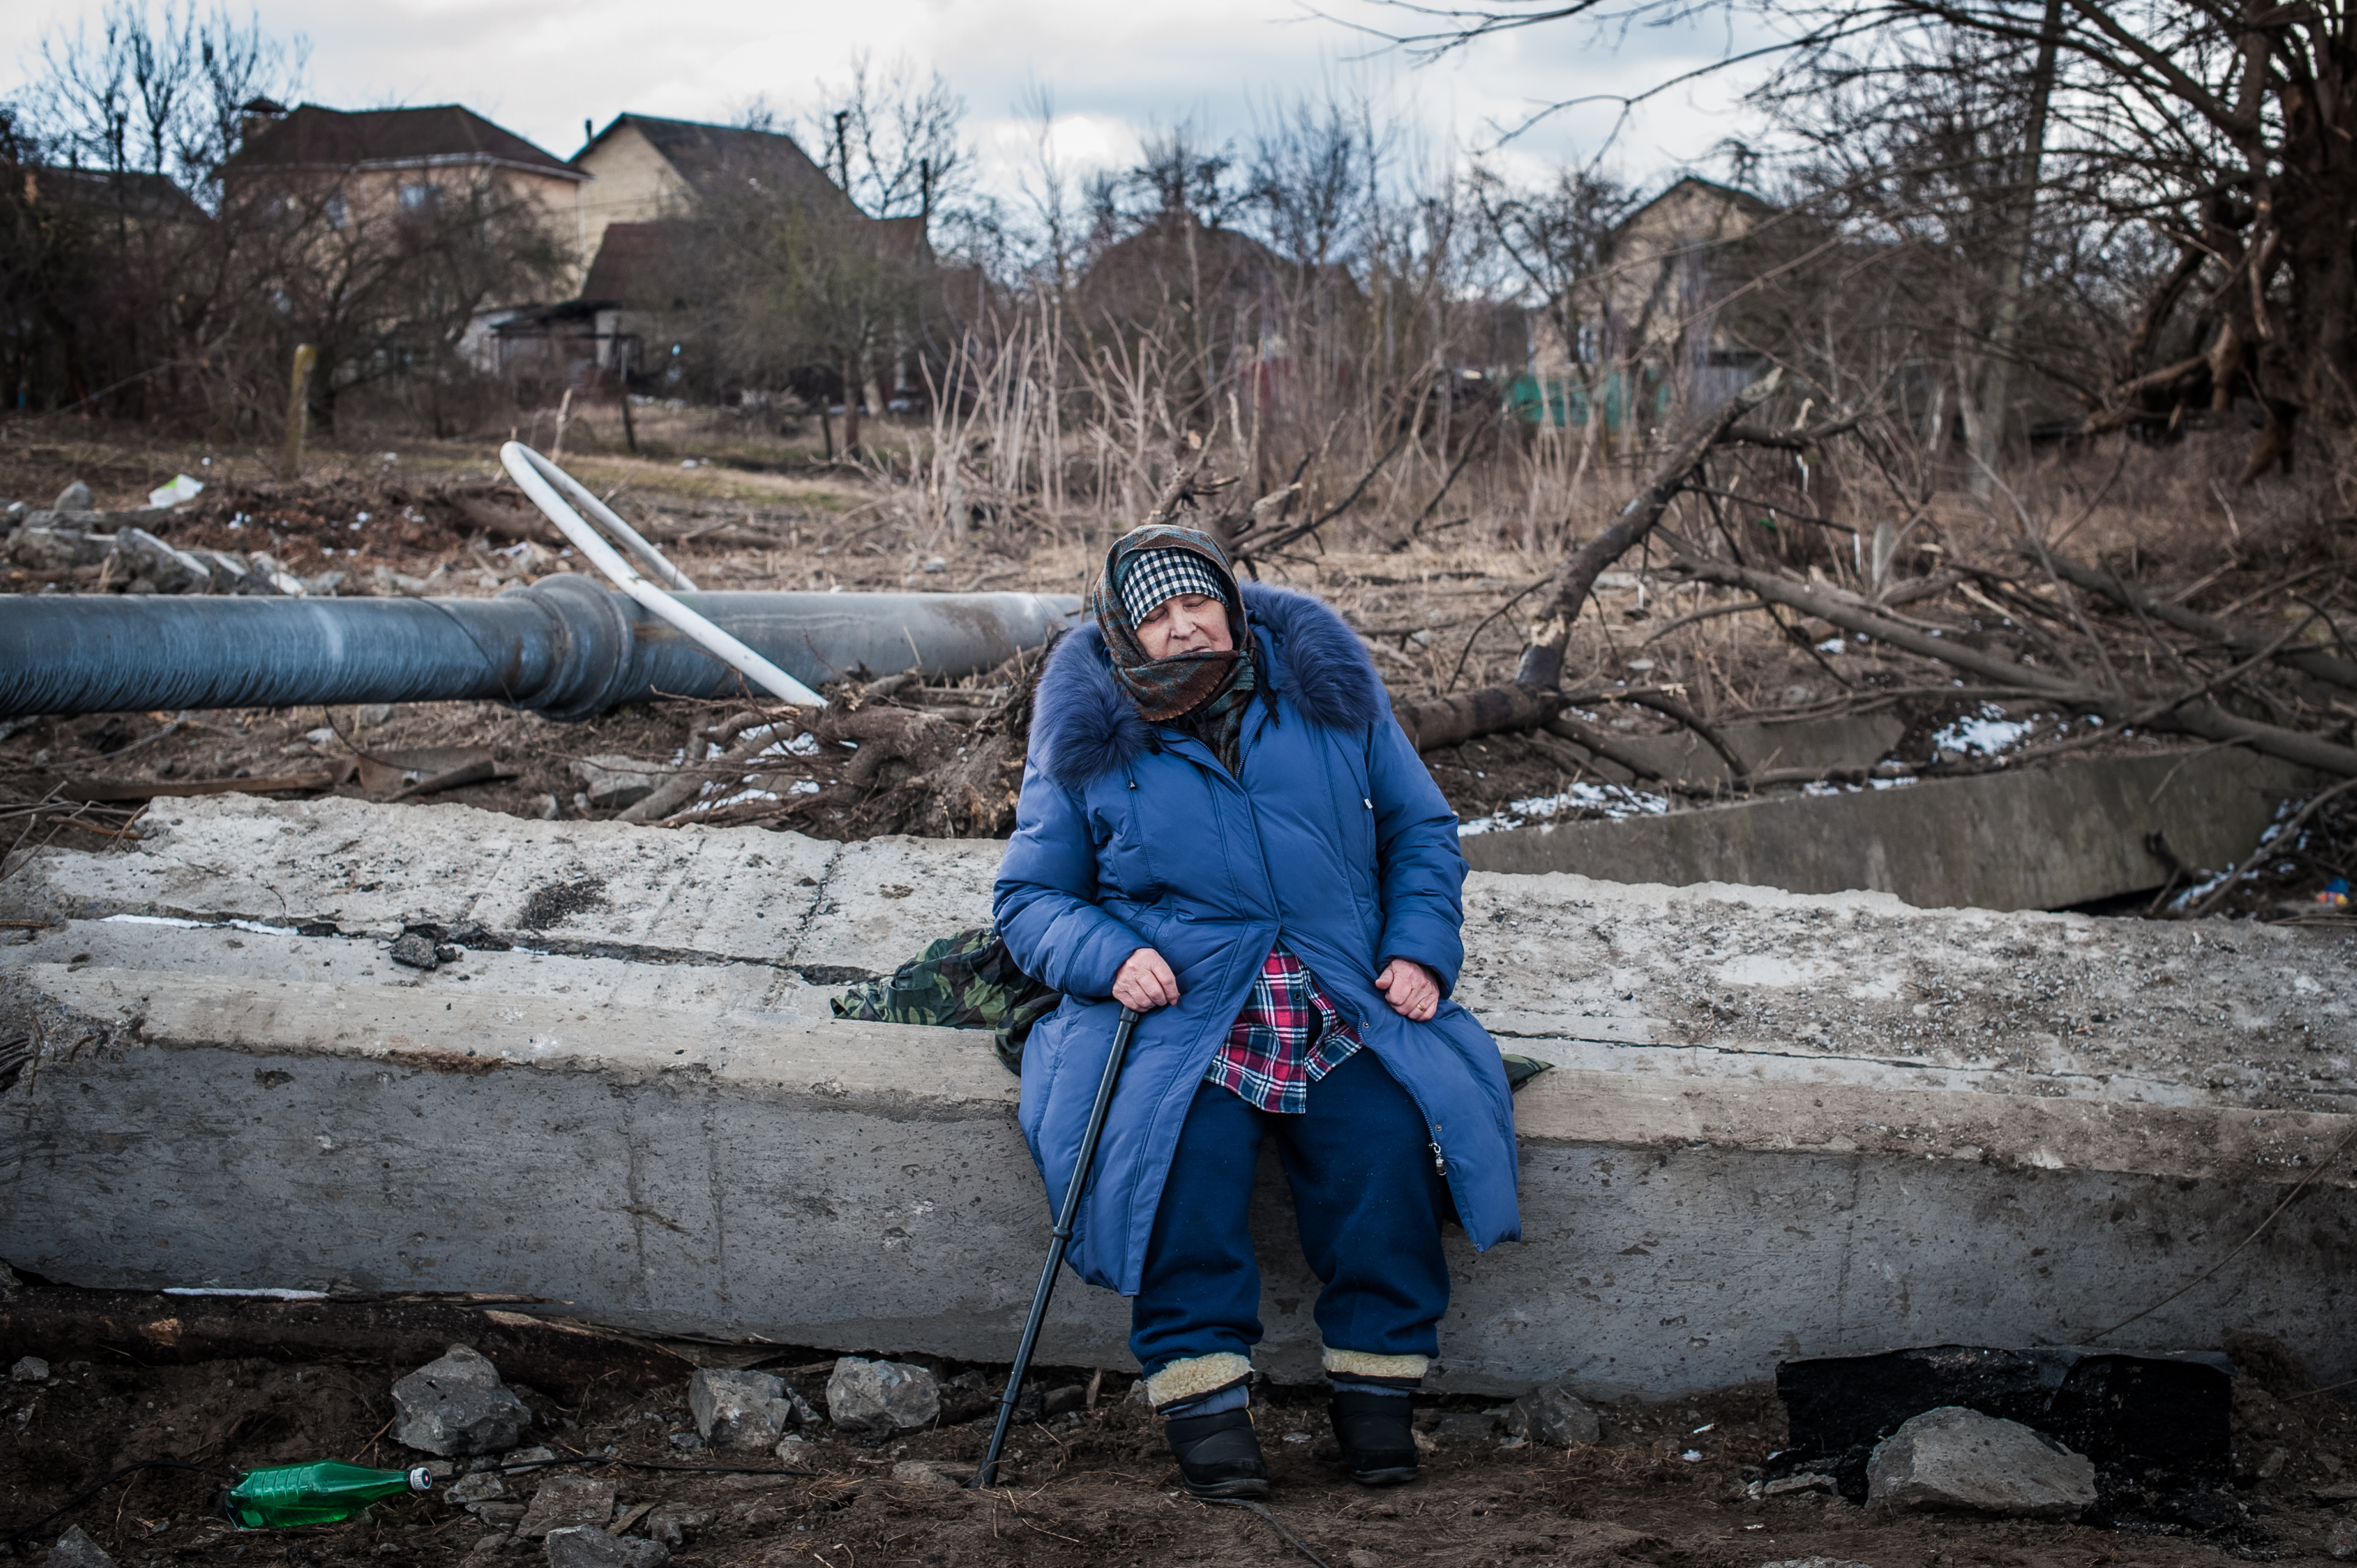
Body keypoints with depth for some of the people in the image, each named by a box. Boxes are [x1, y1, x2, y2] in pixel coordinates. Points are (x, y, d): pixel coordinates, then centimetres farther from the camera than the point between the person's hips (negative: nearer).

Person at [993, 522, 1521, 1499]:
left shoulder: (1325, 694, 10)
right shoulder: (1089, 746, 6)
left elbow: (1421, 831, 17)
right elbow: (1029, 896, 9)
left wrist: (1421, 949, 1)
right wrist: (1108, 956, -12)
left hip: (1347, 1009, 1)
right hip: (1178, 1007, -1)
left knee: (1390, 1136, -26)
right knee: (1180, 1144, -31)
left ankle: (1375, 1382, -12)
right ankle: (1202, 1390, -22)